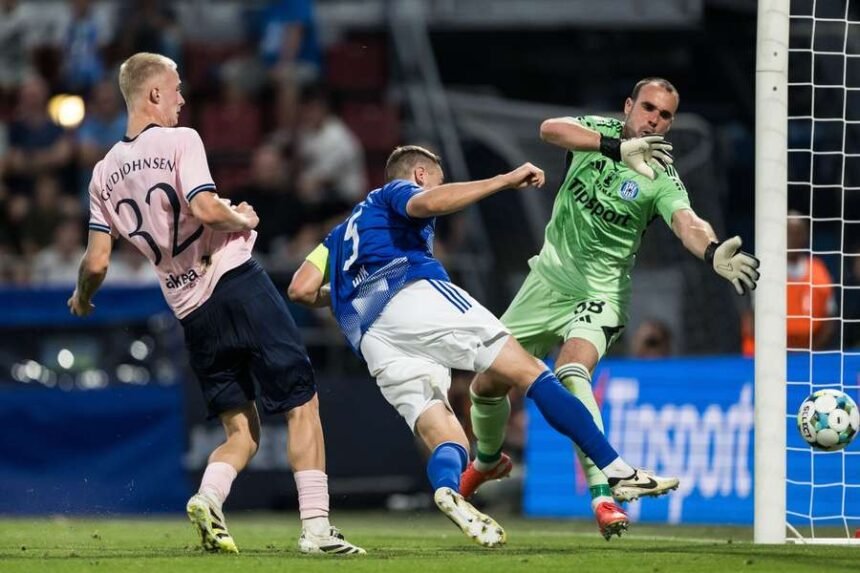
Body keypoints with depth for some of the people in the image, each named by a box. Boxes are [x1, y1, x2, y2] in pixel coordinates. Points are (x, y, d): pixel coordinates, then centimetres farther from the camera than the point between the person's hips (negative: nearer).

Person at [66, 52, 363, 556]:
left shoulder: (105, 174, 9)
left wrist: (82, 300, 26)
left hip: (192, 314, 6)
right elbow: (205, 208, -21)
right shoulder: (180, 141, -6)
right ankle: (316, 526, -7)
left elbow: (97, 263, 6)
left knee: (242, 432, 12)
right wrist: (244, 219, -2)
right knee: (303, 405, 1)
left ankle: (209, 496, -16)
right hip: (239, 285, -6)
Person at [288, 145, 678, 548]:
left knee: (446, 442, -3)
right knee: (528, 372, -5)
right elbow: (428, 203, -6)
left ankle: (448, 489, -40)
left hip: (370, 341, 6)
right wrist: (506, 181, -5)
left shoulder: (341, 232, 39)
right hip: (416, 295, -6)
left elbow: (301, 291, 25)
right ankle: (618, 472, -17)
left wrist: (341, 293, 46)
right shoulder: (397, 192, 20)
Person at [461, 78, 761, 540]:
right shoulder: (598, 131, -5)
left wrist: (713, 253, -57)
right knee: (487, 383, 9)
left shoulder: (661, 179, -13)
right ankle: (487, 460, 42)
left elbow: (686, 223, -33)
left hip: (600, 293, -4)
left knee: (571, 372, -33)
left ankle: (602, 495, -35)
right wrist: (618, 147, -42)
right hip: (549, 278, 4)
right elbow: (549, 129, -27)